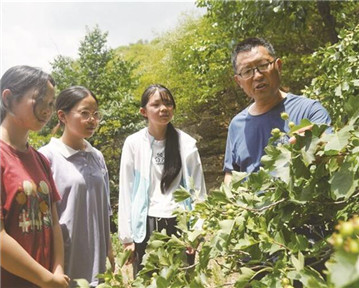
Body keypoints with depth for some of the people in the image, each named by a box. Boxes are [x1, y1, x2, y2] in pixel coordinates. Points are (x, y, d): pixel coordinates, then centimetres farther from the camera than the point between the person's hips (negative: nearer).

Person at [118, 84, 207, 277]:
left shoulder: (187, 143, 0)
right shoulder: (133, 143, -2)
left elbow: (198, 189, 3)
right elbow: (126, 192, 0)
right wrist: (126, 236, -2)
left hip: (179, 224, 1)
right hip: (146, 227, 0)